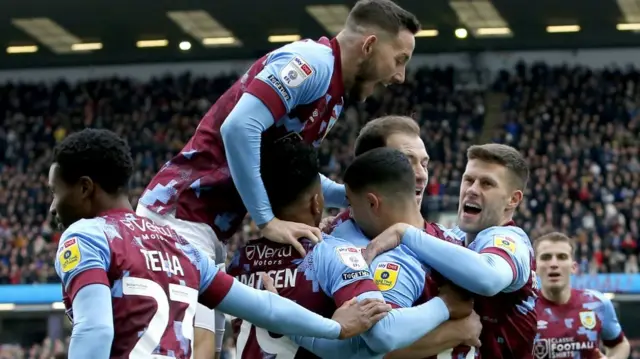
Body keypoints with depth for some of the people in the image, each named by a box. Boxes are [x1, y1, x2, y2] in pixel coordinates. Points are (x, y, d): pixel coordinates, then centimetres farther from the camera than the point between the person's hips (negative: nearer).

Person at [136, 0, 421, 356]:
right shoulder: (314, 61, -14)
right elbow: (239, 127, -26)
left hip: (205, 225, 10)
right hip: (181, 213, -10)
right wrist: (268, 221, -22)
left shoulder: (330, 89, 16)